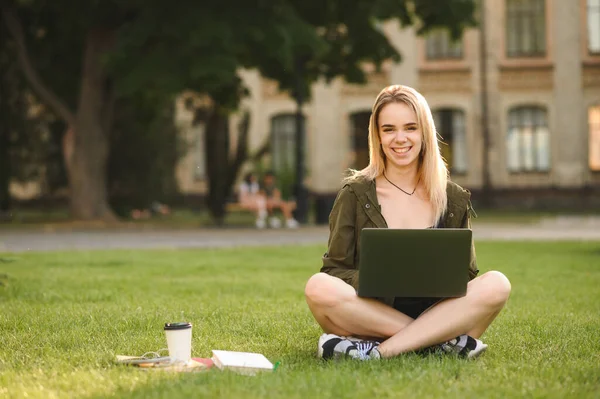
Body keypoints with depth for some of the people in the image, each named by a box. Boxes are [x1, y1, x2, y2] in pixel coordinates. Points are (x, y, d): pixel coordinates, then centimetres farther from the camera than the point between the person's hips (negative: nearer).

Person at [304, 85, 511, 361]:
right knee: (319, 288, -32)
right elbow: (335, 269, 0)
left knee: (496, 285, -25)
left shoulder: (454, 200, 10)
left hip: (436, 313, 2)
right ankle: (444, 340, -27)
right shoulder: (355, 194, 4)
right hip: (373, 311, -1)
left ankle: (378, 351, -29)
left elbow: (466, 275, 11)